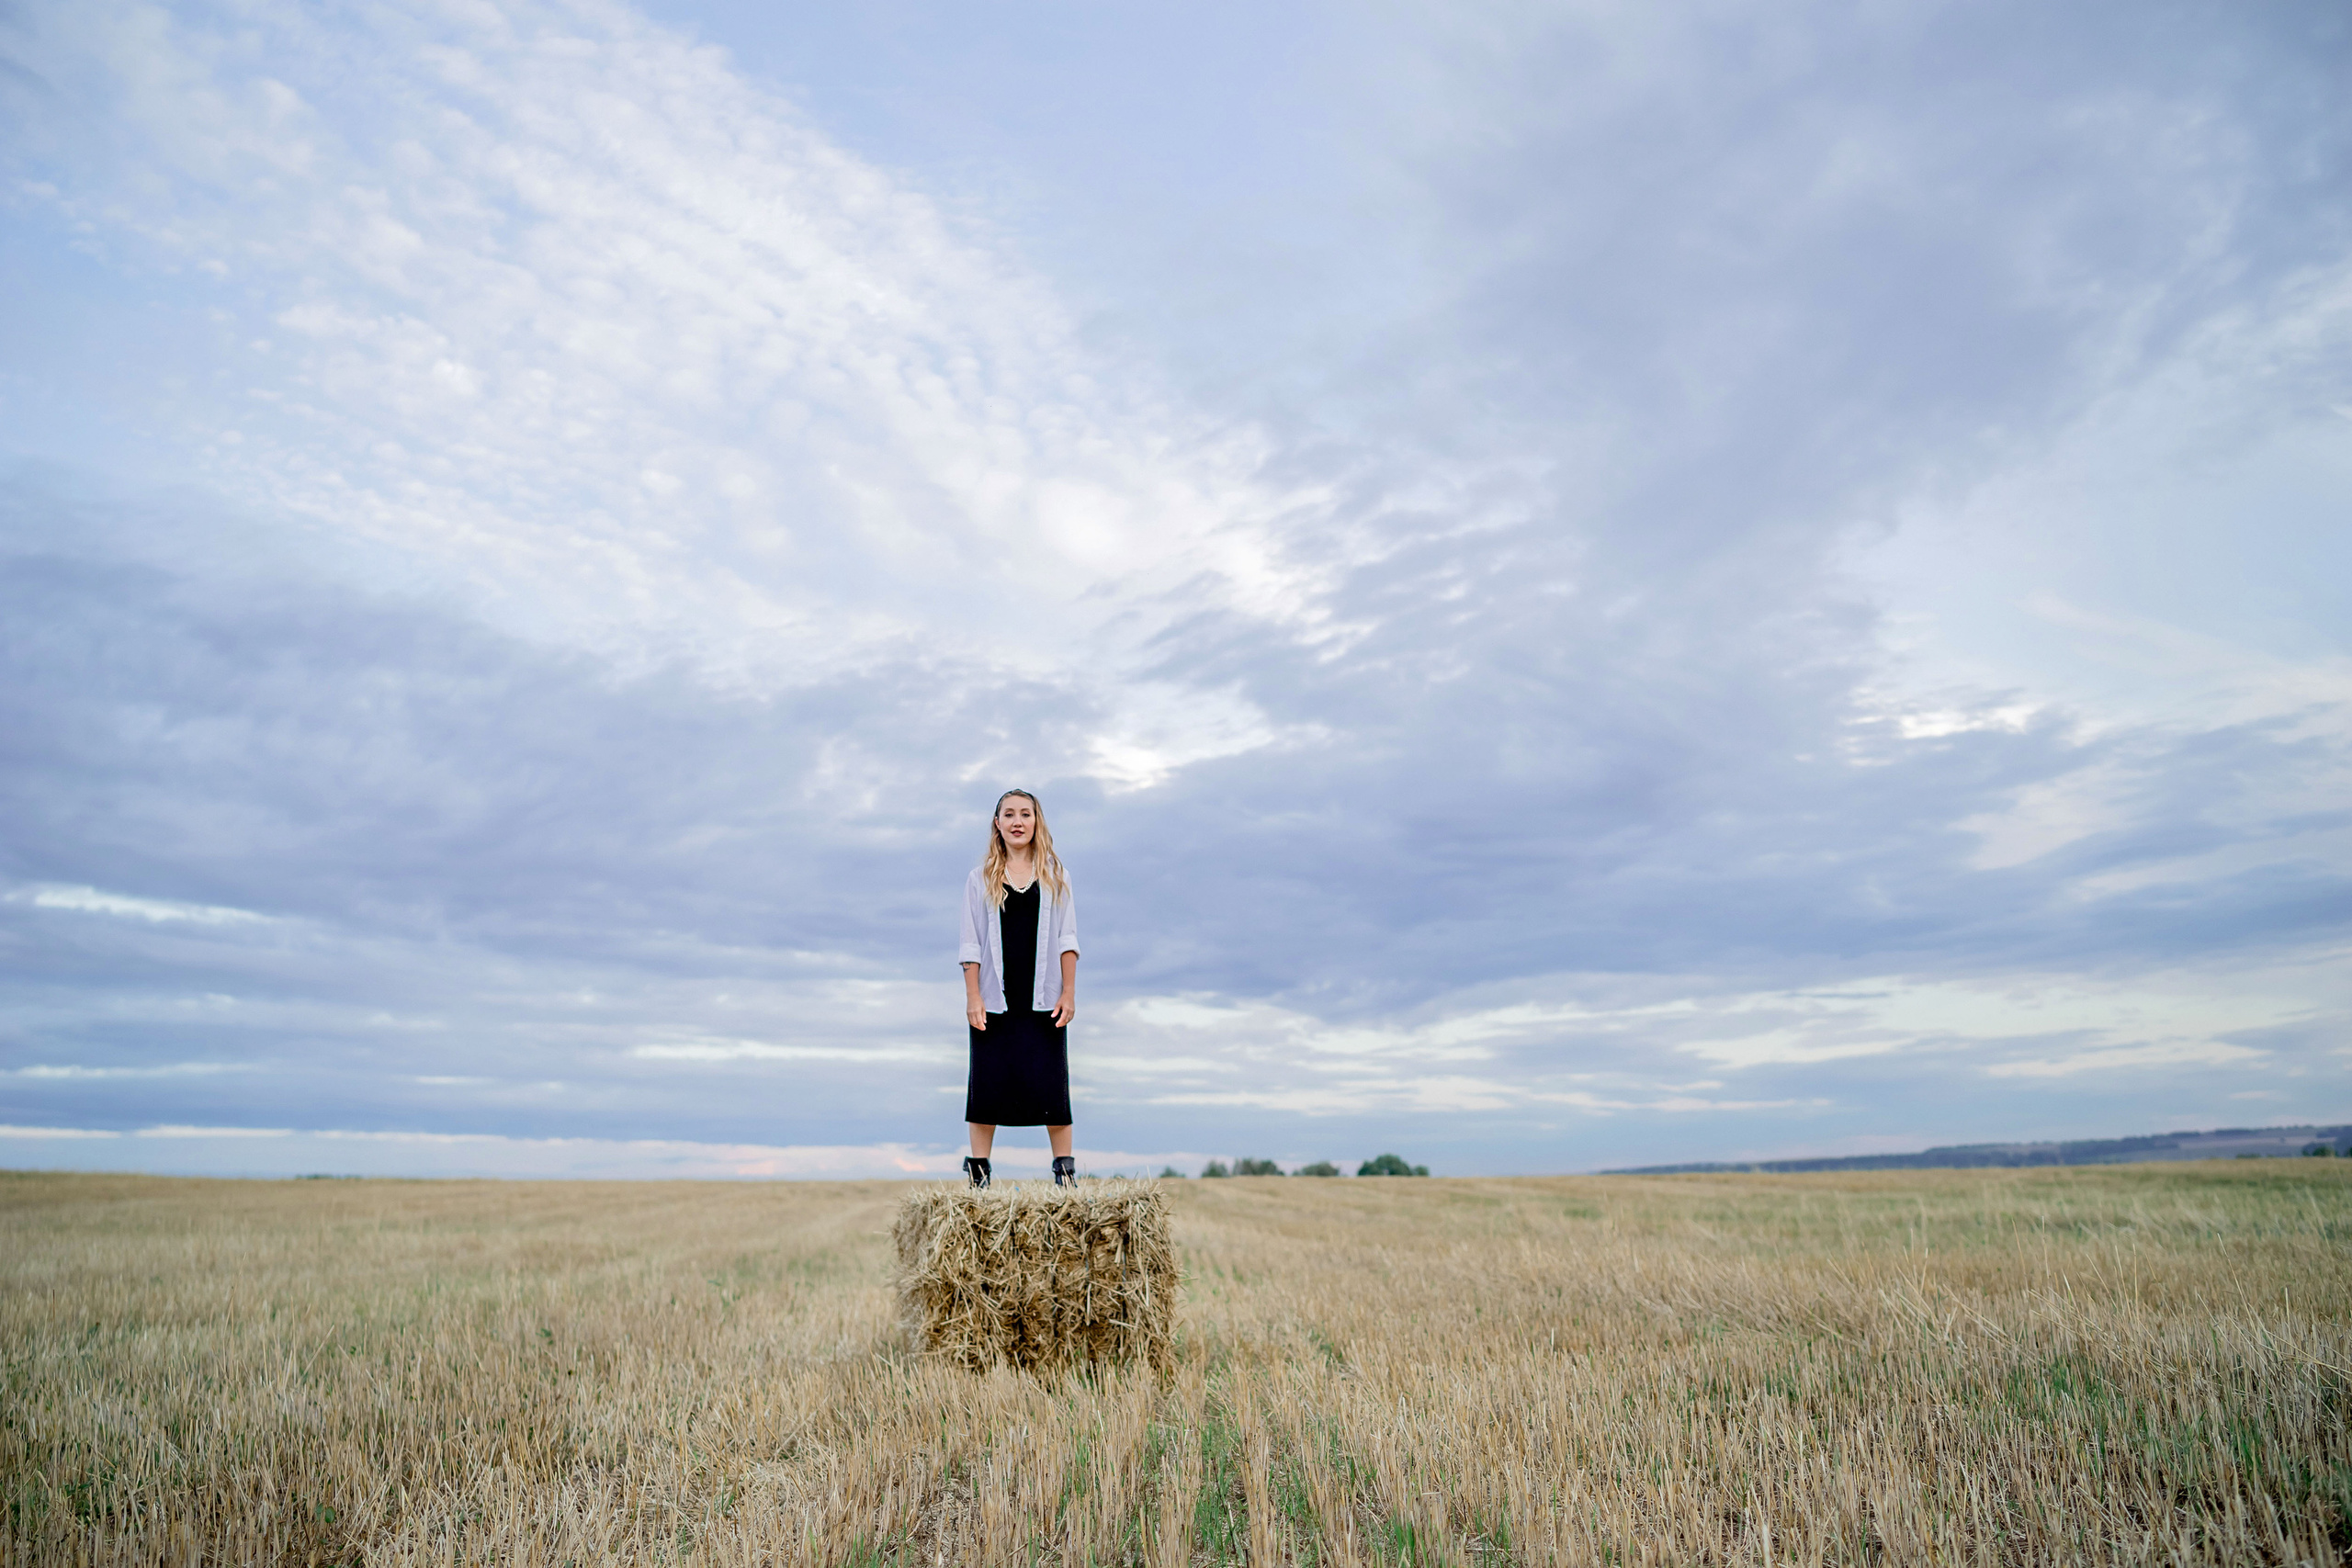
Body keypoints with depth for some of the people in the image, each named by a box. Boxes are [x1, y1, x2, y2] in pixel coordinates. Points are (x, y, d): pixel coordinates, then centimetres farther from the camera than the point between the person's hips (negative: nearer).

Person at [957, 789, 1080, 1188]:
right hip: (995, 1000, 0)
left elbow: (1067, 940, 6)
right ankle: (977, 1172, 10)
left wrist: (1068, 993, -3)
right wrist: (973, 997, -4)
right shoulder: (980, 878, 7)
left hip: (1043, 999, 0)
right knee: (988, 1081, 2)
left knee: (1050, 1083, 0)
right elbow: (971, 943, 4)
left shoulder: (1055, 876, 9)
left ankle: (1065, 1170, 8)